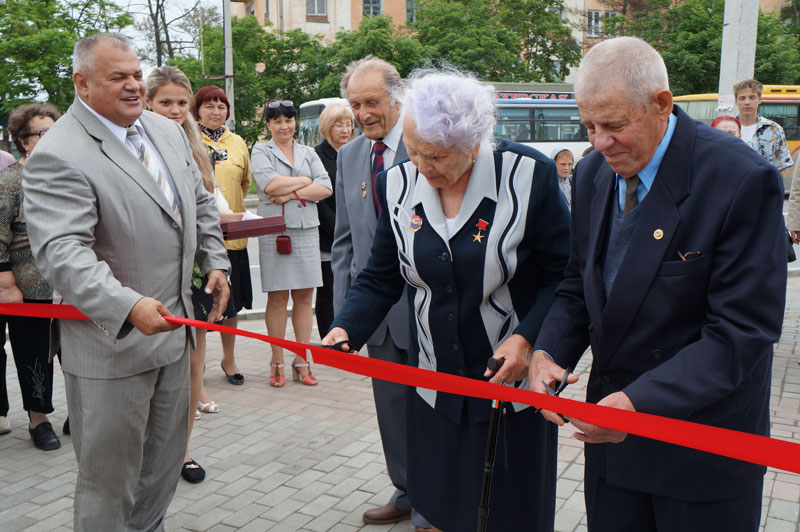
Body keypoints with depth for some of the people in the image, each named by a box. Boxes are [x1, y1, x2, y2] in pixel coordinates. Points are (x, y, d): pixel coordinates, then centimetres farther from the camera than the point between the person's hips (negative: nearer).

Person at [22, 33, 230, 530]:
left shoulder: (169, 131, 8)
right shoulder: (58, 156, -17)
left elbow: (201, 204, 21)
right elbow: (62, 252, -27)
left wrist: (216, 262, 14)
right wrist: (129, 307, -39)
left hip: (173, 326, 8)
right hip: (111, 342, -7)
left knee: (164, 462, 21)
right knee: (110, 475, 7)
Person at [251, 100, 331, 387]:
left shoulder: (308, 153, 16)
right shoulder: (261, 151, 7)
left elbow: (326, 188, 1)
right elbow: (269, 184, -12)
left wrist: (291, 192, -10)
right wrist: (305, 181, -2)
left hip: (306, 229, 3)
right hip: (274, 231, -3)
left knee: (305, 296, 4)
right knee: (277, 298, 0)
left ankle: (302, 360, 12)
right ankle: (277, 362, 10)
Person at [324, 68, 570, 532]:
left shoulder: (529, 176, -15)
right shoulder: (397, 185, -3)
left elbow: (564, 275, -8)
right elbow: (381, 279, 4)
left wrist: (527, 338, -20)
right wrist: (345, 330, -12)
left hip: (515, 380, -3)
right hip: (436, 385, 3)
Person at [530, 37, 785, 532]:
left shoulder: (742, 180, -20)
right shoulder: (592, 174, 0)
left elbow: (742, 331, -21)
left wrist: (642, 400, -29)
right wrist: (548, 352, -11)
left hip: (705, 441, -5)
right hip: (614, 419, 5)